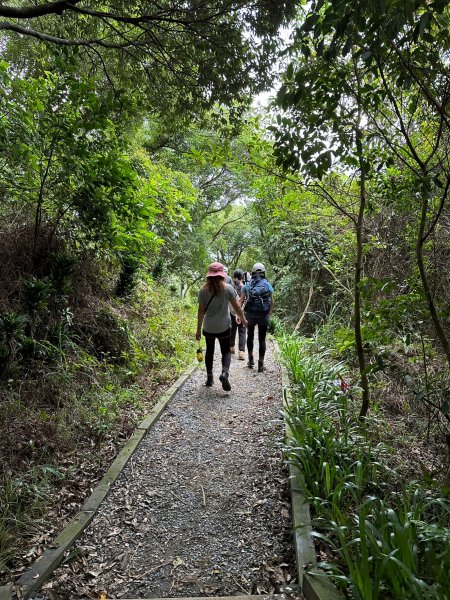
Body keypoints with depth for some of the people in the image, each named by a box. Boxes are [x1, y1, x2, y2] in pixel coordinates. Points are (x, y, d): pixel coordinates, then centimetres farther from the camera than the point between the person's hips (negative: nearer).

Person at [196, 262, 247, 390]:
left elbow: (201, 311, -5)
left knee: (209, 351, 18)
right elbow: (236, 306, -4)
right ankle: (225, 372, -17)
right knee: (226, 351, 9)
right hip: (224, 326, -1)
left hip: (208, 327, 1)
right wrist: (243, 319, 11)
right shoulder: (228, 288, -8)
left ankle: (209, 377, 21)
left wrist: (198, 329, 0)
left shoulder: (203, 290, -5)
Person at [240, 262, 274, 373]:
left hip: (250, 315, 1)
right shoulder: (267, 285, -1)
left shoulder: (247, 285, 2)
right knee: (262, 339, 8)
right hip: (264, 316, -1)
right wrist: (269, 314, 13)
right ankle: (261, 364, 11)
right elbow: (272, 302, 1)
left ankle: (251, 360, 27)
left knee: (250, 336, 22)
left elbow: (241, 301, -2)